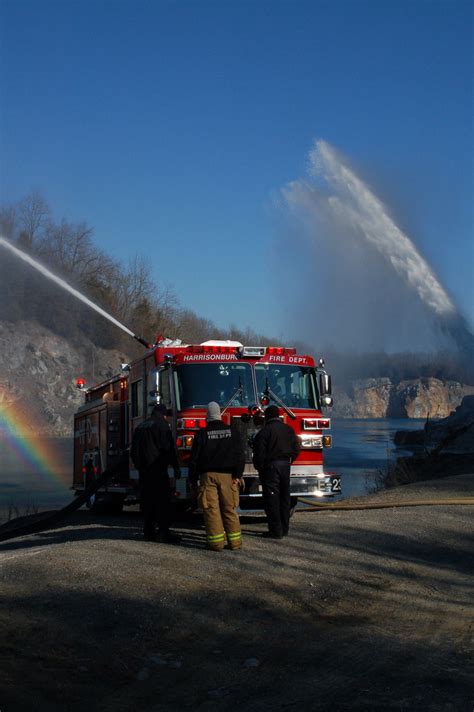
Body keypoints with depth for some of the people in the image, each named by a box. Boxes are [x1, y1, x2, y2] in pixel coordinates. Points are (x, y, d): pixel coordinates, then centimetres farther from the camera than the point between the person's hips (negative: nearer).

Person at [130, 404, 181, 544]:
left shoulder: (140, 427, 17)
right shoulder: (161, 425, -6)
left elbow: (133, 451, 23)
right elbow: (170, 448, -12)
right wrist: (176, 467, -8)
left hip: (143, 470, 7)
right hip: (158, 469, -7)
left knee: (147, 502, 10)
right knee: (163, 501, -7)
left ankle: (149, 532, 10)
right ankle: (164, 533, -12)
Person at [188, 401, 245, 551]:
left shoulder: (202, 434, 1)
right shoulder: (232, 432, 6)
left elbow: (194, 458, 1)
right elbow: (240, 455, 0)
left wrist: (192, 479, 9)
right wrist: (237, 475, 1)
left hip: (208, 475, -2)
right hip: (228, 476, 2)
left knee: (211, 509, 0)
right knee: (229, 509, 7)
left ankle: (216, 542, -3)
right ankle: (235, 542, 6)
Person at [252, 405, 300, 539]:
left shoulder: (264, 431, -12)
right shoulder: (288, 430, 6)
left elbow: (260, 453, -13)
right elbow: (296, 449, 7)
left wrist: (259, 467, 1)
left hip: (270, 467, -6)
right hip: (285, 466, 6)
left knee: (272, 499, -3)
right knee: (284, 498, 14)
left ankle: (275, 530, -4)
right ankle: (284, 528, 20)